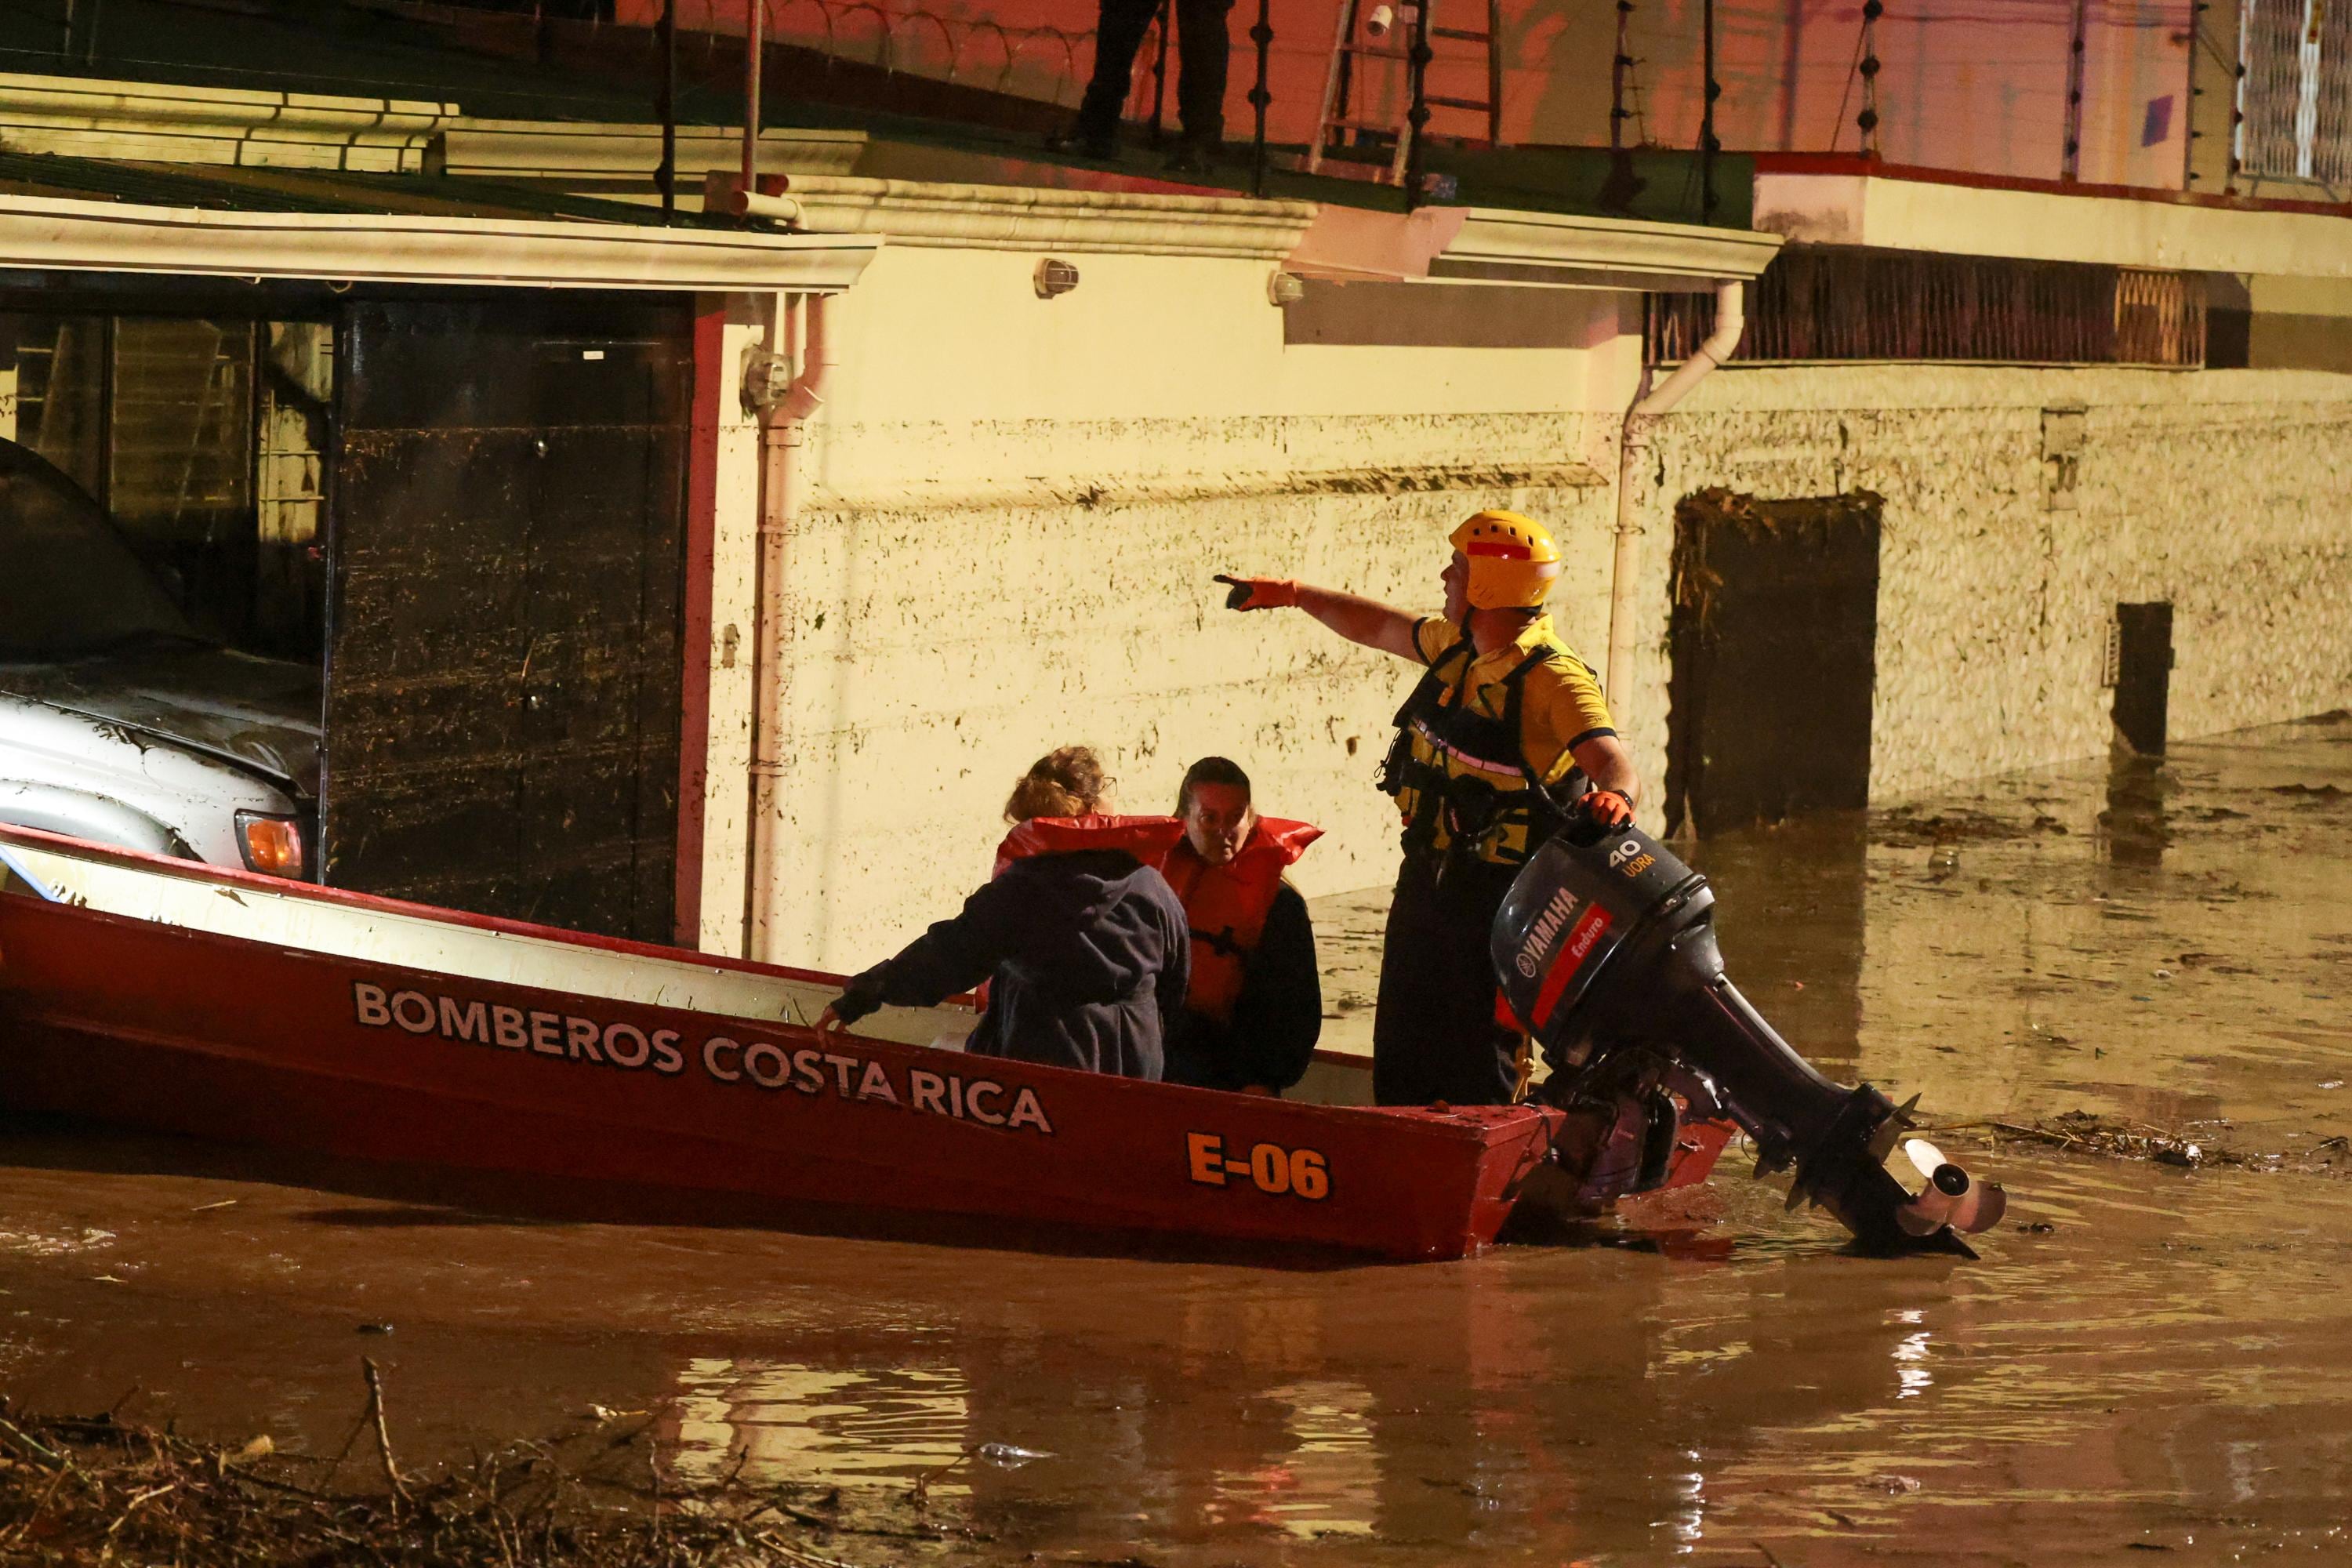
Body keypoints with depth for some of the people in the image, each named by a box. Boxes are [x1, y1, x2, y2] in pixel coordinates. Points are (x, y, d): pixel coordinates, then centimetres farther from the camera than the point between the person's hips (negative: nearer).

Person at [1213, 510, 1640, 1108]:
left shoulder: (1552, 678, -21)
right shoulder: (1459, 645, 5)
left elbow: (1613, 760, -34)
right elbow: (1381, 628, 25)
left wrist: (1614, 796, -56)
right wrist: (1293, 594, 30)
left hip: (1497, 893, -9)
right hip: (1429, 875, 9)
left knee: (1477, 1062, -4)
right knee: (1401, 1059, 16)